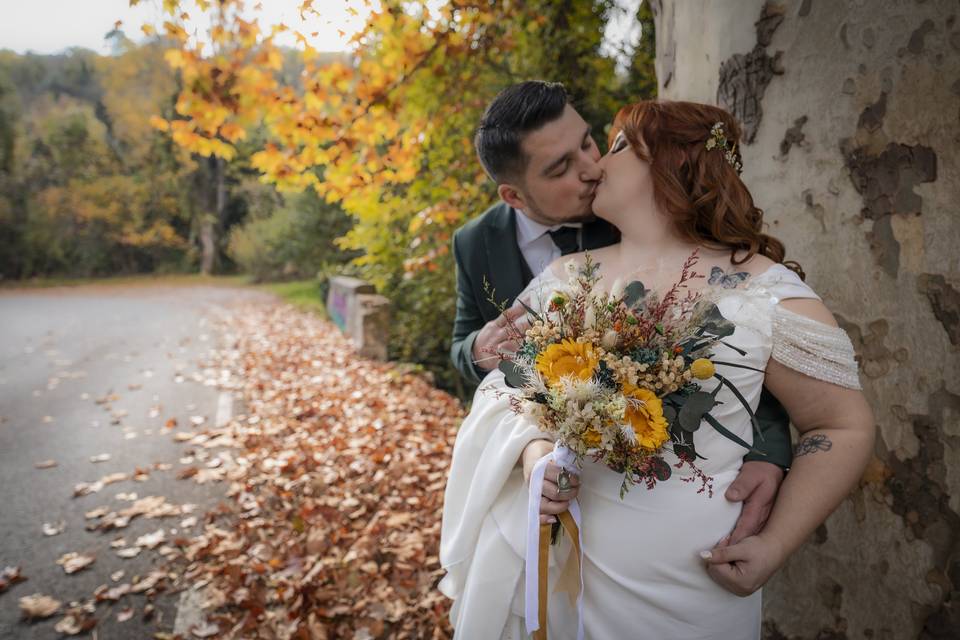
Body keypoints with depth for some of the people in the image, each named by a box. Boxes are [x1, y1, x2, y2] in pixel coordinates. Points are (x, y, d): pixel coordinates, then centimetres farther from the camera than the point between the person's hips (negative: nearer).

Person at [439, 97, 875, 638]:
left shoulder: (767, 292, -8)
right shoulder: (562, 279, 2)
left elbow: (846, 425, -2)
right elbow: (501, 387, 5)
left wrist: (774, 547, -9)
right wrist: (531, 449, -16)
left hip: (684, 576, -2)